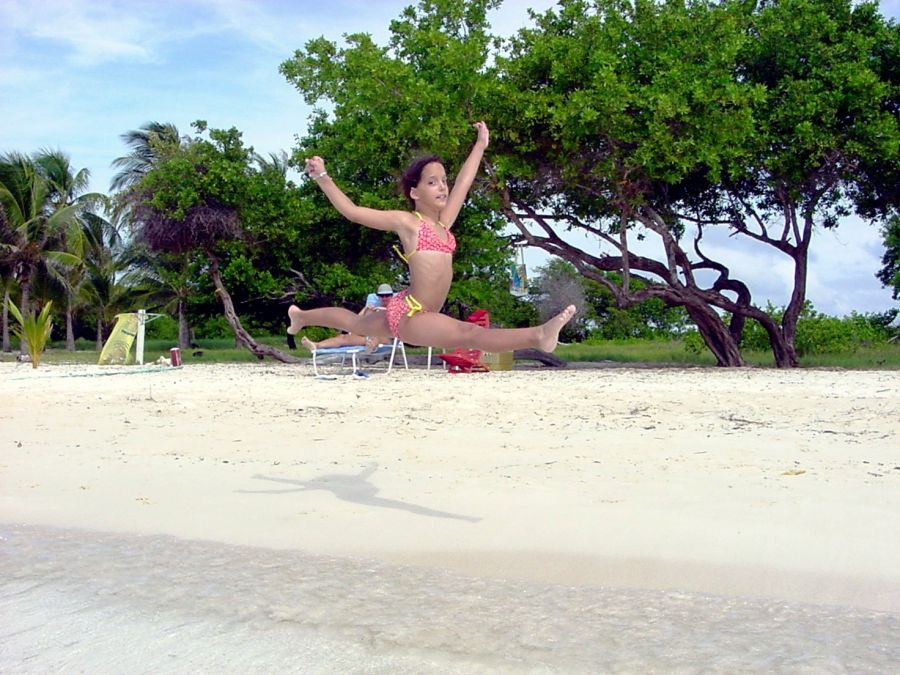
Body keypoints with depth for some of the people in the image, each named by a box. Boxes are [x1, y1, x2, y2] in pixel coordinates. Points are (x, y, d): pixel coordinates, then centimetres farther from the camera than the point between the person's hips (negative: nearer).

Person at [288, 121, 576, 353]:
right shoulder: (406, 222, -8)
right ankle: (538, 335, -45)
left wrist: (480, 144, 26)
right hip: (409, 314, -9)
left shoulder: (443, 222, 11)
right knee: (469, 334, -31)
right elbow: (351, 211, -8)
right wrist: (322, 177, -14)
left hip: (416, 315, 9)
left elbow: (463, 184, 19)